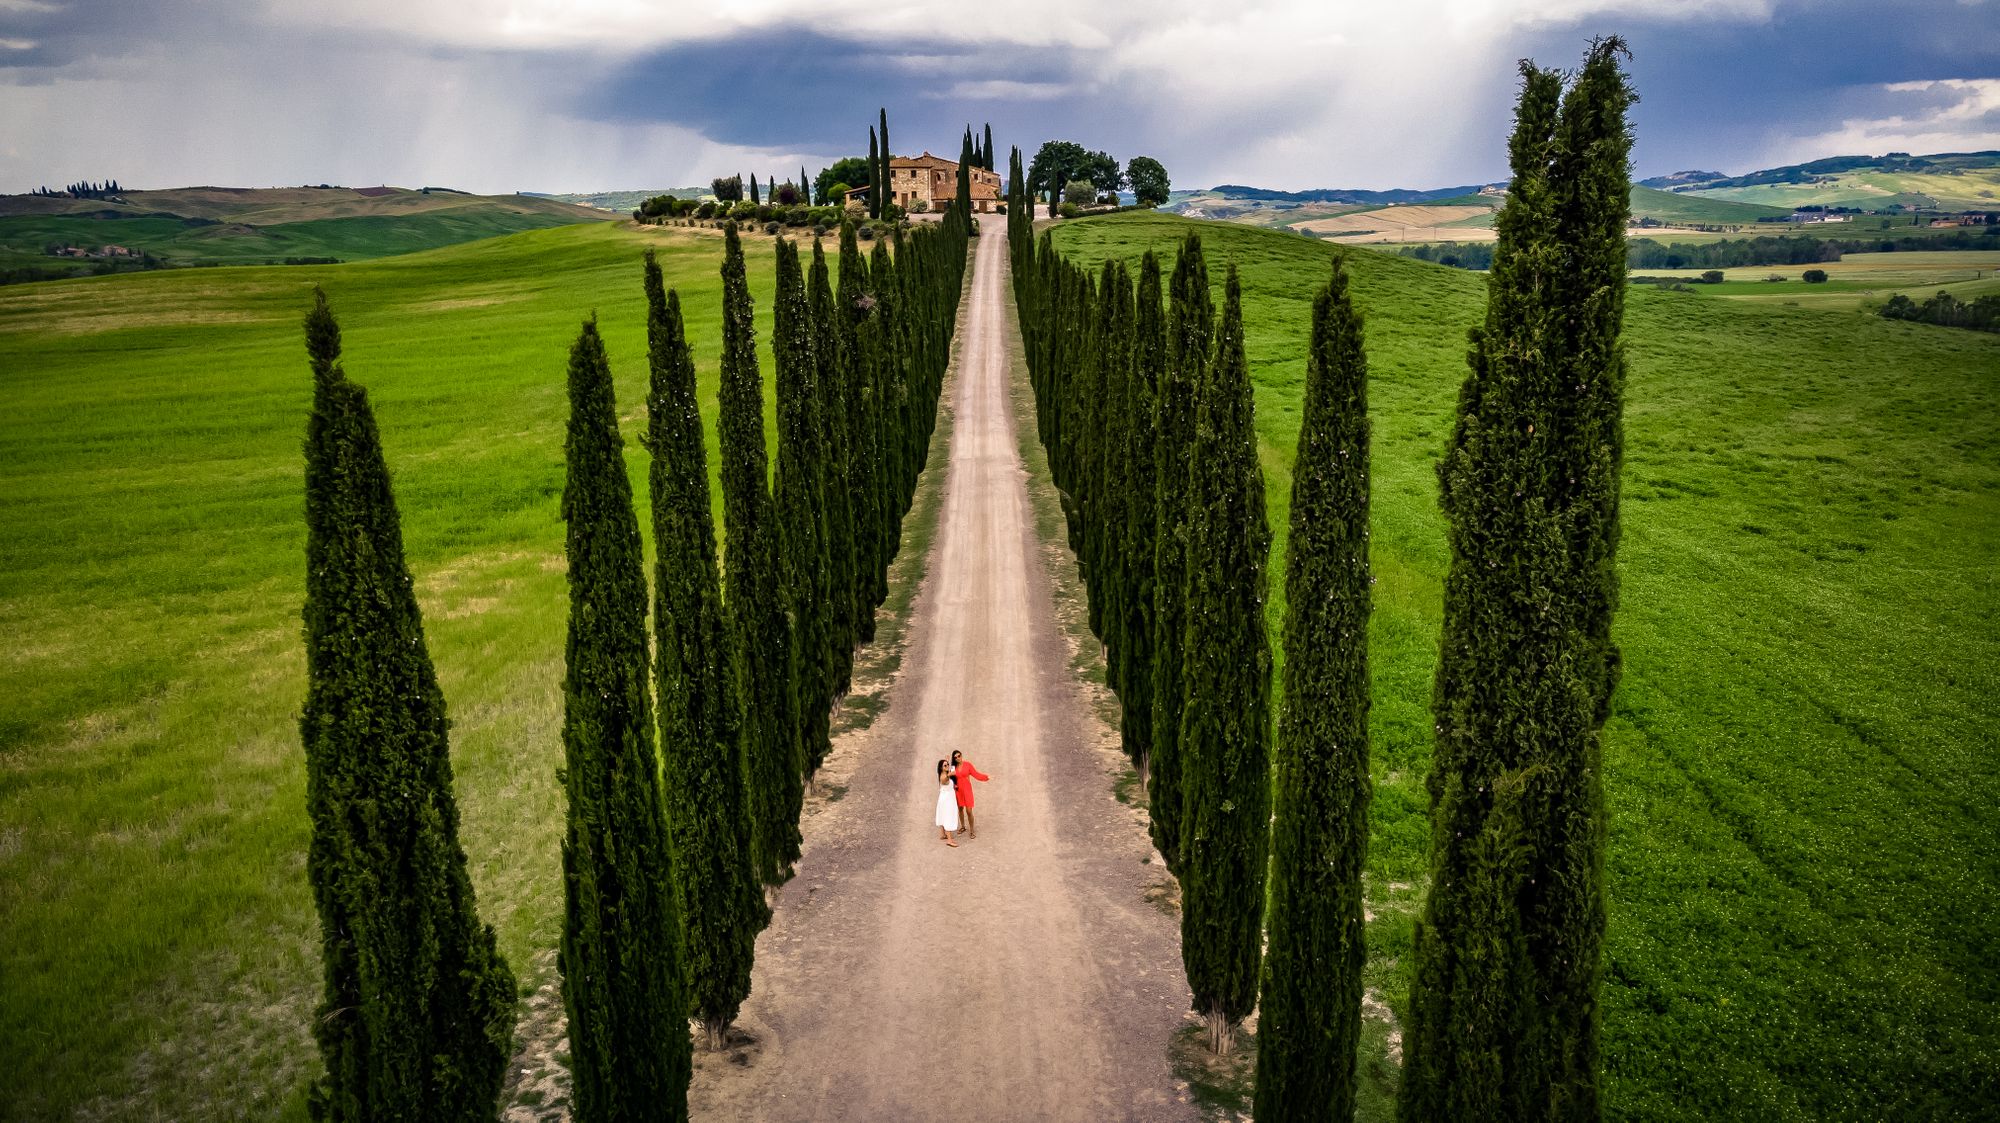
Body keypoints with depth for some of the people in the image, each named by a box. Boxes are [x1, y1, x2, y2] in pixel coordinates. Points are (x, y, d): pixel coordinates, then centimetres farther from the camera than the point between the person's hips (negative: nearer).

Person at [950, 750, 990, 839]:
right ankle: (963, 827, 35)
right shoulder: (954, 767, -2)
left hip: (967, 790, -3)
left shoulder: (967, 764, -9)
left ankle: (972, 831, 5)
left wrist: (987, 777, -21)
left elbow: (976, 774, -11)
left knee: (969, 811, -7)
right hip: (958, 790, 3)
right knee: (960, 808, 15)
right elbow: (953, 778, 6)